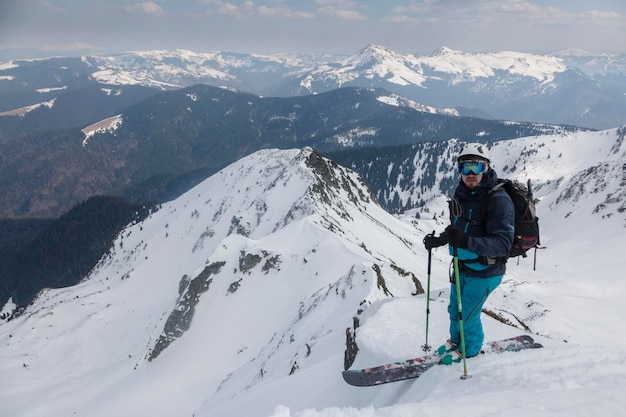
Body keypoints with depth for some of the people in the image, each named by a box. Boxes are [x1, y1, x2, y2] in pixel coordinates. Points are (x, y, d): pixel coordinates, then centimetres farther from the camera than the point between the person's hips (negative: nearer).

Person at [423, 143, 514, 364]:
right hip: (462, 265, 7)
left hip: (484, 271, -7)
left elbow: (502, 243, -31)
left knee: (468, 315, 8)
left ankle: (470, 350, 36)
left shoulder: (498, 200, -25)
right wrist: (439, 240, 3)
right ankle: (456, 341, 50)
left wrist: (466, 242, -43)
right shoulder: (461, 193, -3)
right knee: (455, 309, 23)